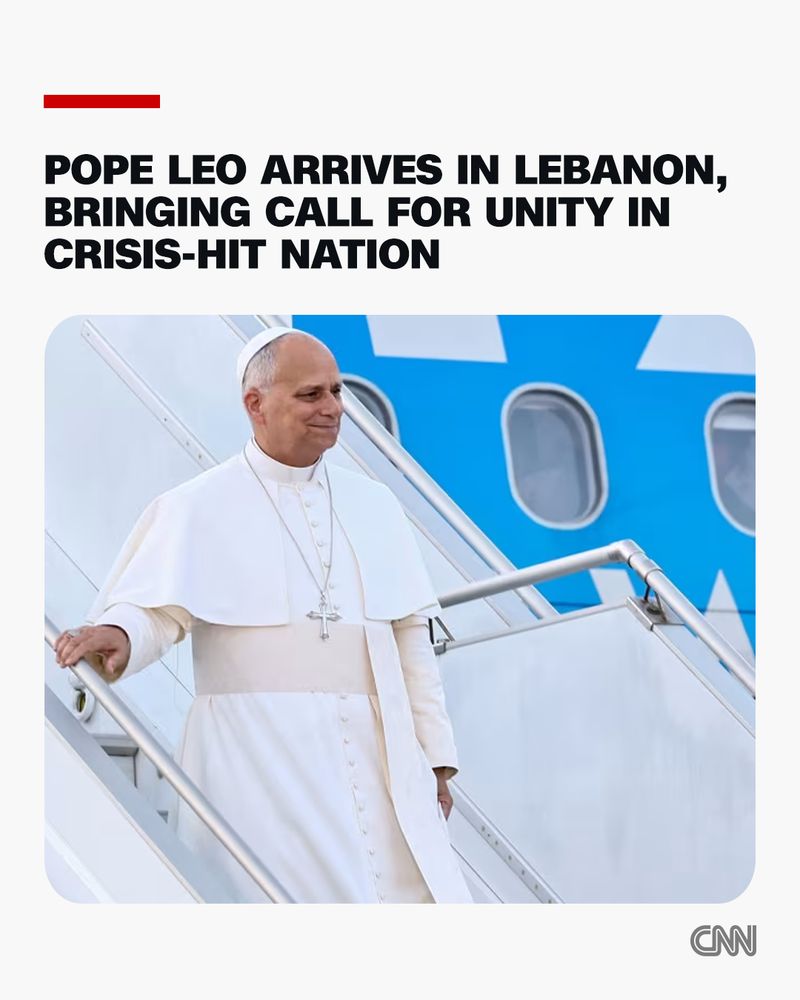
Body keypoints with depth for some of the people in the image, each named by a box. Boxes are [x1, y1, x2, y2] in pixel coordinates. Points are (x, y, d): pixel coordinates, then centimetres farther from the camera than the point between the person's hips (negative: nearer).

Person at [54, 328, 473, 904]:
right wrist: (116, 637, -32)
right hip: (256, 756, -4)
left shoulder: (373, 504, 14)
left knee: (413, 888, 0)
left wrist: (436, 756, 12)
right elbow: (154, 610, -9)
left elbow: (410, 638, 14)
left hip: (375, 752, 4)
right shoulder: (198, 508, 2)